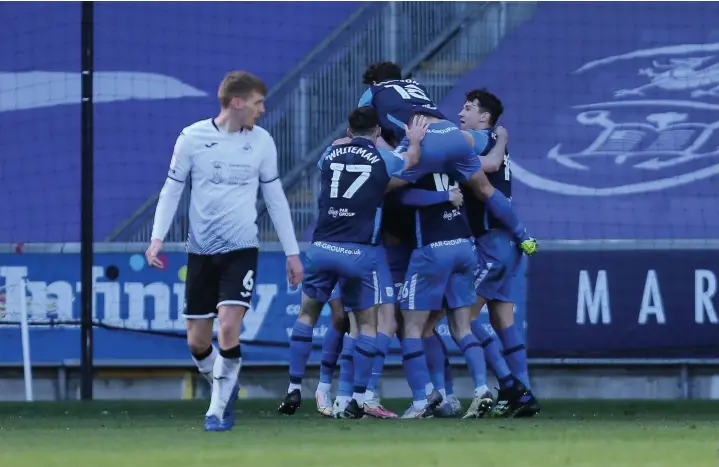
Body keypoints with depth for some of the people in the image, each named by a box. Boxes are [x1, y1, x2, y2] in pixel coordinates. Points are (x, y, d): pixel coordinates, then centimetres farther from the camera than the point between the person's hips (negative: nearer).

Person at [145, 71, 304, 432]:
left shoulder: (261, 142, 1)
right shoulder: (192, 138, -4)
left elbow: (275, 198, 9)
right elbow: (172, 190, 3)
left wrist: (292, 252, 9)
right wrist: (158, 237, -9)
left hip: (241, 250, -1)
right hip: (200, 251, 1)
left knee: (228, 327, -19)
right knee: (197, 342, 3)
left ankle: (219, 409, -4)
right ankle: (224, 387, 33)